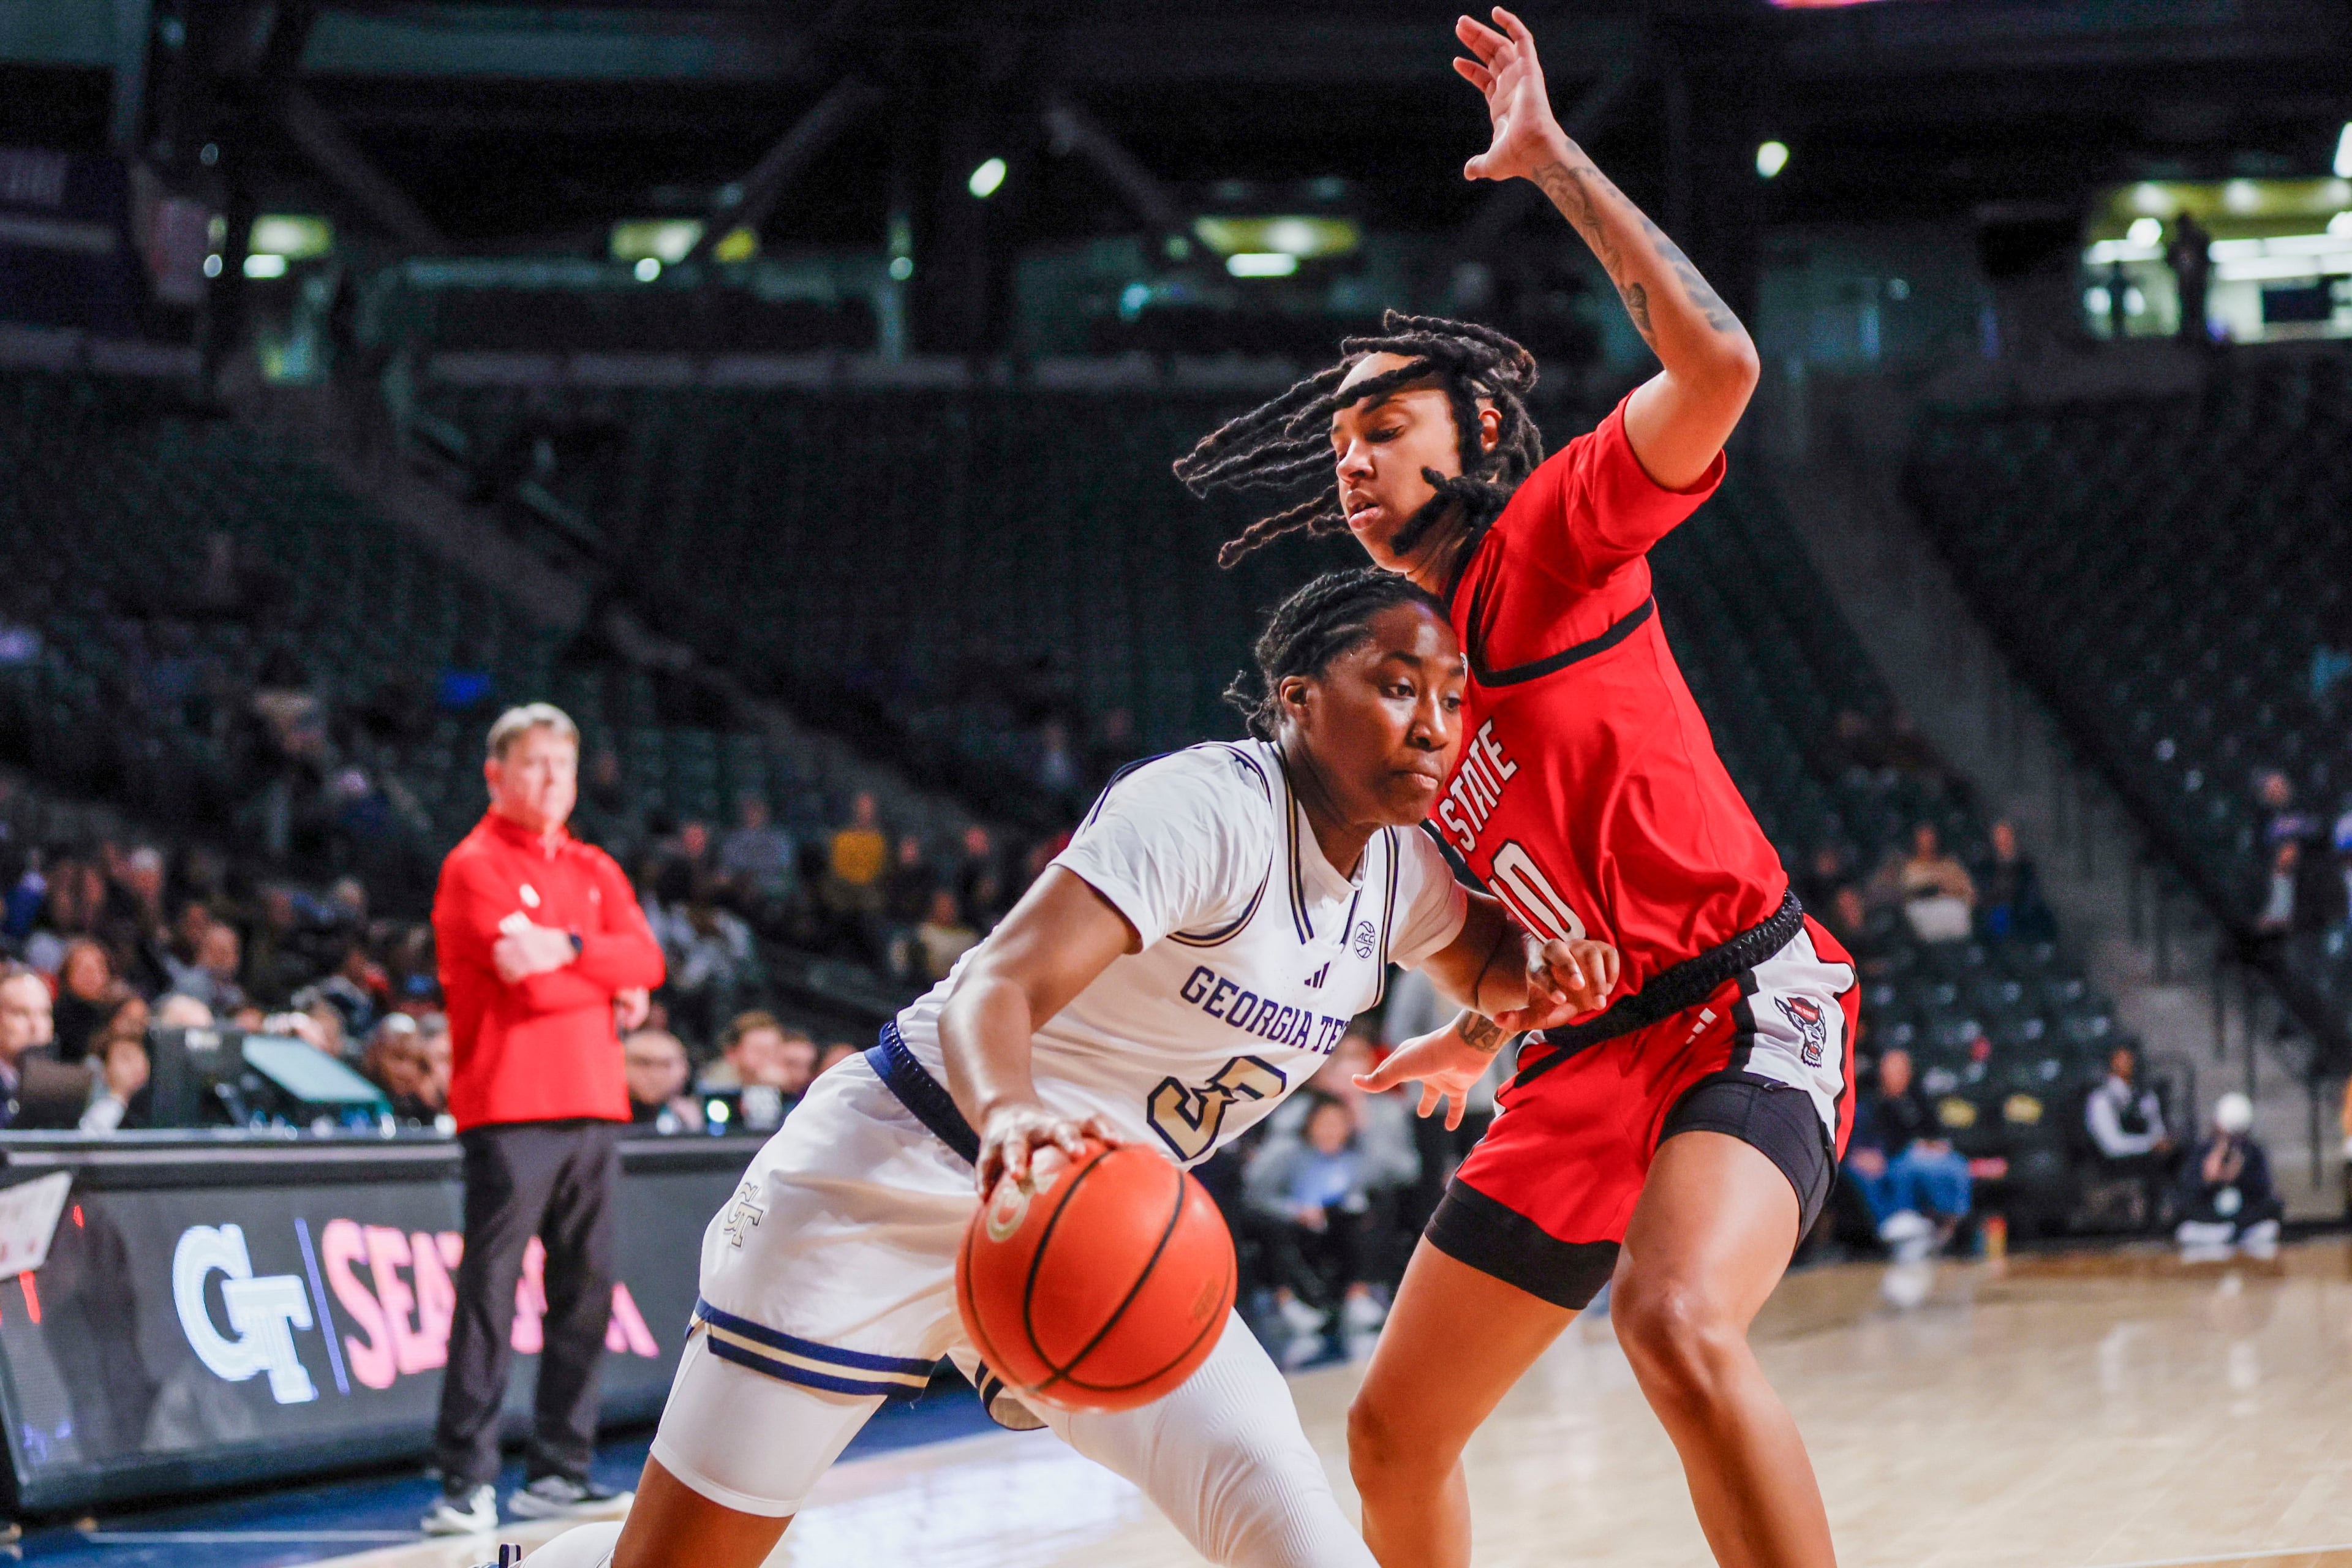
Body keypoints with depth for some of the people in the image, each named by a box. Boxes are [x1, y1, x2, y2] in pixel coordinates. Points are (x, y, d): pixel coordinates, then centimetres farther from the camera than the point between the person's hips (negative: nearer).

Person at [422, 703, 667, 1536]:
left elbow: (645, 959, 3)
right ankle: (467, 1480, -10)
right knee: (489, 1288, -10)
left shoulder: (595, 871, 19)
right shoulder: (476, 866, -3)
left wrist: (570, 947, -13)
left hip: (593, 1107, 7)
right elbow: (531, 984, -14)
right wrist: (612, 990, -1)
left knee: (585, 1291, 6)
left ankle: (558, 1471, 13)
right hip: (509, 1109, -7)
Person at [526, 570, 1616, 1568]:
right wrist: (1012, 1117, -59)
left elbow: (1485, 967, 24)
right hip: (901, 1185, -7)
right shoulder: (1212, 810, -24)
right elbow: (997, 989, -36)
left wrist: (1545, 977, -2)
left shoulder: (1400, 863, 1)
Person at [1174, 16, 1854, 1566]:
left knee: (1681, 1326, -37)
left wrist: (1554, 155, -20)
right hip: (1589, 1059, 8)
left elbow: (1719, 363, -23)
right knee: (1392, 1436, 10)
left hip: (1744, 1004, -8)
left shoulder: (1554, 534, -5)